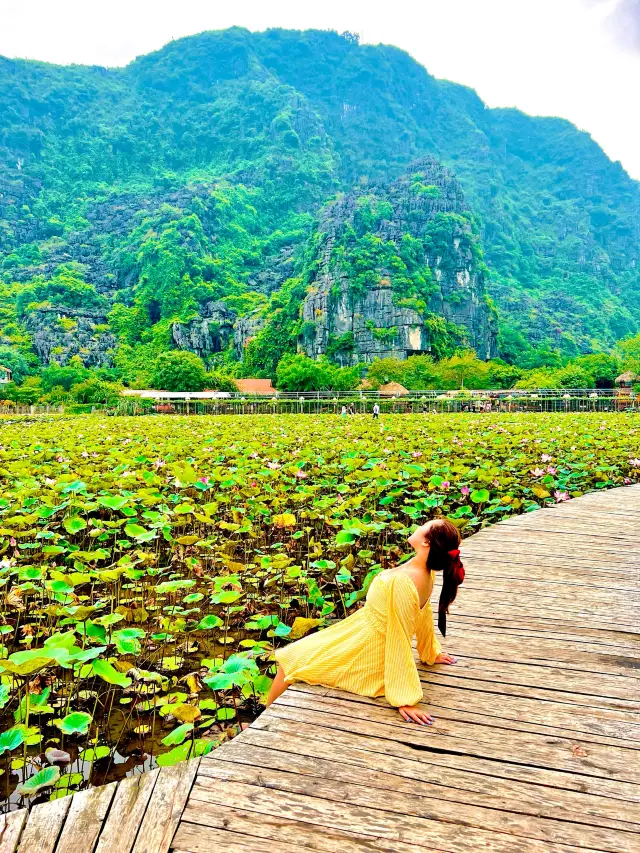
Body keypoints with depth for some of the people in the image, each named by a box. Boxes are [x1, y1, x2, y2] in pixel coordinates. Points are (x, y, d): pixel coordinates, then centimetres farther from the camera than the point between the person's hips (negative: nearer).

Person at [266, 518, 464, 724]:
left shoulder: (401, 581, -34)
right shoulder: (426, 573, -9)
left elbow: (399, 644, -30)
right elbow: (424, 616, 6)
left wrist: (405, 699, -23)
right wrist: (431, 653, 22)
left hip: (360, 657, -8)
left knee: (289, 660, 12)